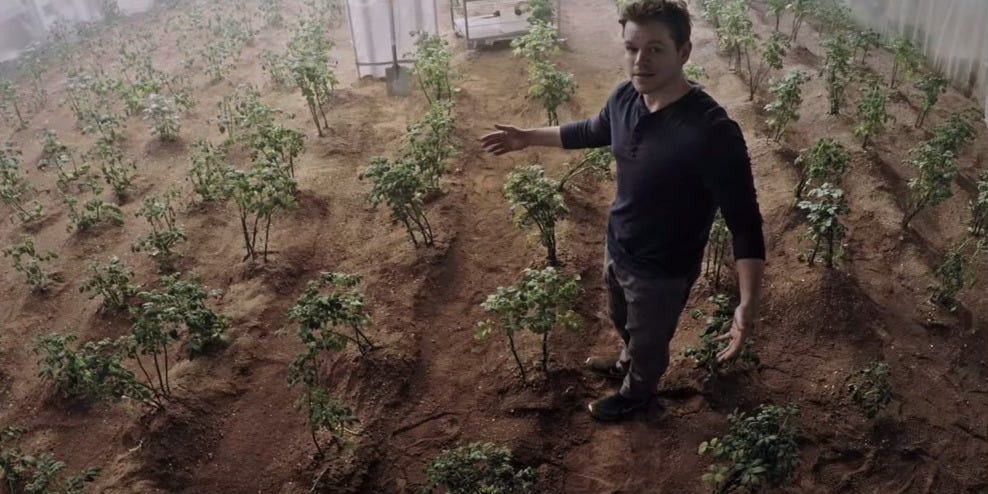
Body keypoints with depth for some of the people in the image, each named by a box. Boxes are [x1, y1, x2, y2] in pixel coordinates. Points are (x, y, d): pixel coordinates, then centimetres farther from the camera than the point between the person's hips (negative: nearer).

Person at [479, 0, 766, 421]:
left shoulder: (713, 132, -35)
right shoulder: (624, 98, -13)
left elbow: (744, 222, -30)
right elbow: (593, 132, 11)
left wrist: (748, 304, -38)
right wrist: (529, 138, 16)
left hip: (661, 271, -6)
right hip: (616, 247, 6)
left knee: (648, 340, 23)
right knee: (622, 320, 34)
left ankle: (637, 392, 55)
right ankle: (628, 361, 66)